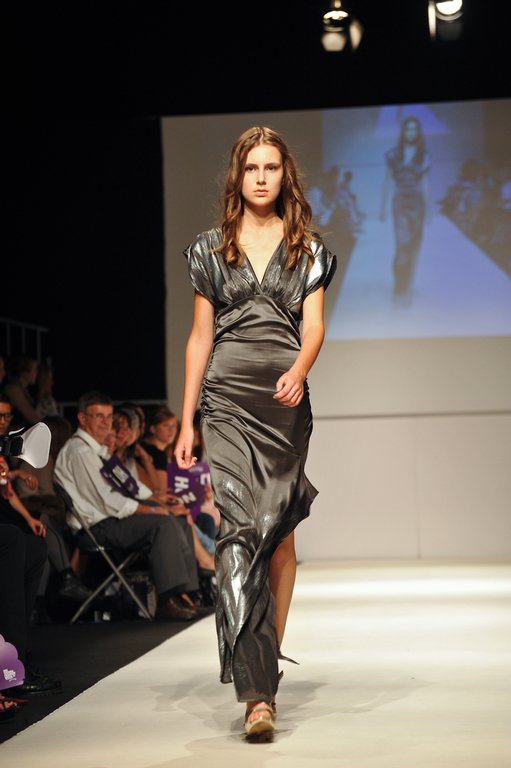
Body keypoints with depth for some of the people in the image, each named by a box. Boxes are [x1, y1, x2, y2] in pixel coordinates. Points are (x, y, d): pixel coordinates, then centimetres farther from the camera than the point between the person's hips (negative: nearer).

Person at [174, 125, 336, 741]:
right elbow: (199, 337, 12)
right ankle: (258, 691, -18)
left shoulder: (307, 249, 10)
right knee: (240, 527, -14)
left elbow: (313, 325, 0)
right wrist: (186, 421, 8)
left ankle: (265, 664, 20)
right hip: (228, 401, -1)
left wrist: (299, 372, -23)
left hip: (285, 399, 1)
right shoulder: (211, 249, 11)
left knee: (280, 532, 4)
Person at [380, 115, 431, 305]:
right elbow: (387, 182, 8)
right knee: (403, 244, -15)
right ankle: (400, 291, -11)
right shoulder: (392, 155, 5)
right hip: (400, 203, -2)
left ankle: (406, 288, 17)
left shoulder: (423, 156, 6)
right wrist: (383, 206, 7)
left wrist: (427, 208, 1)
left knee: (413, 246, 5)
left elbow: (425, 183, 6)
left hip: (417, 203, 2)